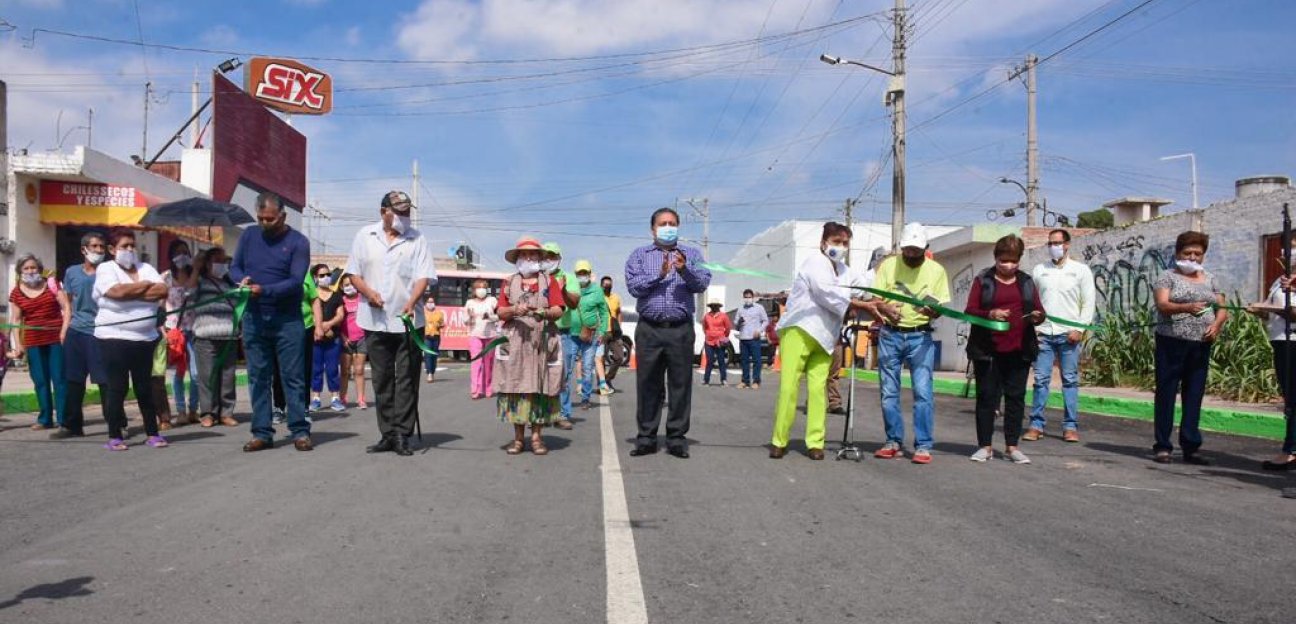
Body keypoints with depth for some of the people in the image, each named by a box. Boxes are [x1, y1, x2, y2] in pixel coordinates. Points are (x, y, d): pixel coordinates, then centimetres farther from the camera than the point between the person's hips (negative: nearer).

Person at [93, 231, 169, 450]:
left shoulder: (146, 268, 13)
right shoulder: (105, 269, 0)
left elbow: (163, 291, -4)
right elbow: (117, 292, -19)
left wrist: (129, 293, -10)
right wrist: (145, 286, -4)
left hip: (146, 339, 4)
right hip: (115, 338, -4)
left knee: (144, 388, 9)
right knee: (117, 388, -2)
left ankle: (152, 433, 13)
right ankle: (114, 437, 5)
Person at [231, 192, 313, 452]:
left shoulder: (298, 242, -5)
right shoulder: (249, 236, 8)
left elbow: (295, 281, -14)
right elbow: (234, 267, 12)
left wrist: (264, 290, -28)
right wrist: (241, 279, -11)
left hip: (287, 319, -4)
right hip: (254, 317, 4)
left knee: (293, 376, 0)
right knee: (258, 377, 6)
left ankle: (300, 431, 5)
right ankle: (262, 433, 12)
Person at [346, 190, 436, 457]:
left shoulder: (417, 239, 2)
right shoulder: (365, 237, 9)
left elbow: (423, 277, -5)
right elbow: (354, 274, 11)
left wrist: (411, 302, -22)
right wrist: (368, 292, -9)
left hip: (408, 321, -2)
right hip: (376, 321, 2)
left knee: (406, 380, -2)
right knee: (382, 380, 7)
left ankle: (402, 435, 2)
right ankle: (388, 435, 14)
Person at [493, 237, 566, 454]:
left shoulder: (549, 281, 11)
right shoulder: (510, 282, 15)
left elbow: (559, 310, 2)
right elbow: (501, 312, 7)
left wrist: (546, 312, -18)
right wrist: (514, 310, -13)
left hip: (542, 343, -1)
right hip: (515, 342, 1)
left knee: (540, 387, -2)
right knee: (515, 385, -3)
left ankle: (537, 436, 5)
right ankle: (518, 437, 4)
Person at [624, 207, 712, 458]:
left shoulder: (691, 254, 14)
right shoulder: (639, 255, 14)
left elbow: (702, 283, -2)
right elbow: (633, 286, -2)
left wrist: (685, 270, -20)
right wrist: (660, 274, -14)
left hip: (680, 330, 0)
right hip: (649, 329, 0)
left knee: (681, 384, 0)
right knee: (647, 384, 3)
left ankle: (677, 438, 7)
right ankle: (646, 438, 9)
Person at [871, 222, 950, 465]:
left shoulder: (936, 270, 2)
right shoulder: (888, 265, 2)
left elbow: (942, 306, 3)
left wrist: (933, 311, -21)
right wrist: (886, 309, -23)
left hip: (920, 337, -1)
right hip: (890, 335, 1)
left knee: (923, 391, -9)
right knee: (889, 392, 5)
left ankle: (923, 446, -3)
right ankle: (894, 442, 16)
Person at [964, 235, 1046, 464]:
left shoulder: (1027, 282, 12)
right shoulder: (983, 280, 4)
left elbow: (1039, 310, 13)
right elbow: (970, 312, -1)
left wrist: (1037, 316, -10)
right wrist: (990, 314, -20)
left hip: (1018, 350, 3)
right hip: (987, 350, -2)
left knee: (1016, 397, 5)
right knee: (986, 396, 3)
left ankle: (1012, 446, 14)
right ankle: (985, 446, 11)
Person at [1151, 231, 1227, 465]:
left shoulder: (1210, 280, 16)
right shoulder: (1168, 277, 2)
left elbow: (1222, 308, 13)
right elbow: (1162, 305, -12)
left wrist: (1217, 324, -8)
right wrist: (1186, 307, -31)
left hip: (1201, 344, 4)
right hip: (1172, 343, -4)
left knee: (1194, 396, 5)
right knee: (1166, 393, -1)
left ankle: (1190, 447, 9)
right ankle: (1162, 446, 4)